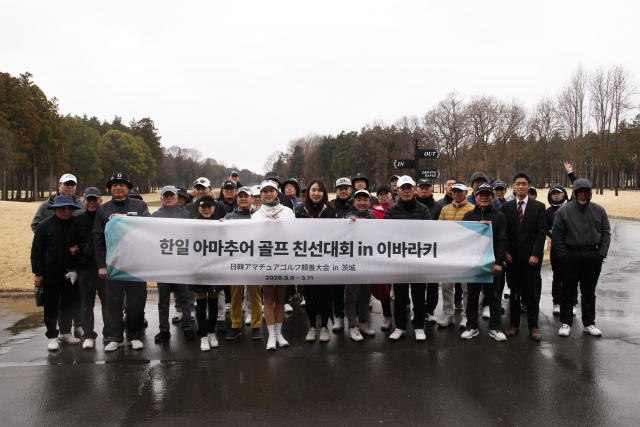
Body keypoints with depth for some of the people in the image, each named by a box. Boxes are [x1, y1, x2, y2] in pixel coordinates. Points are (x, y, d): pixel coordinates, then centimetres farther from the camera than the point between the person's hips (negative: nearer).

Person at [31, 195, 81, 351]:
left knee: (69, 305, 11)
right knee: (51, 307, 5)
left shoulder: (76, 225, 3)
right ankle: (52, 336, 17)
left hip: (69, 273, 3)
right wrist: (38, 273, -6)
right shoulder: (44, 225, -3)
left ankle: (65, 333, 28)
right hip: (50, 273, -2)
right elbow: (36, 250, -2)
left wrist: (77, 249, -7)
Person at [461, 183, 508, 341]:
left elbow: (502, 240, -2)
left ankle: (495, 328, 17)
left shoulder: (499, 216, 5)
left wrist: (498, 262, -10)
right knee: (472, 295, 9)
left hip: (491, 262, -2)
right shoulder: (469, 215, 11)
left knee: (493, 296, 5)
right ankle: (472, 327, 19)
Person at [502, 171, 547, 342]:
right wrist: (506, 252, -5)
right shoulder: (507, 207, 7)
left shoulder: (538, 207, 3)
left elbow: (541, 233, -2)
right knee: (514, 291, 8)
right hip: (512, 256, 2)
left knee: (532, 292, 3)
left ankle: (533, 326, 13)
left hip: (531, 256, -1)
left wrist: (535, 254, -10)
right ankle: (514, 324, 18)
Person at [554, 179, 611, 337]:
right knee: (568, 292, 4)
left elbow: (606, 233, 9)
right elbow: (557, 235, -1)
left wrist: (601, 254, 1)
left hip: (593, 257, 3)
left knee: (589, 292, 12)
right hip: (572, 256, -2)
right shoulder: (564, 211, -2)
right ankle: (566, 323, 14)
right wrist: (564, 255, -5)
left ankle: (589, 323, 22)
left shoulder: (599, 210, 7)